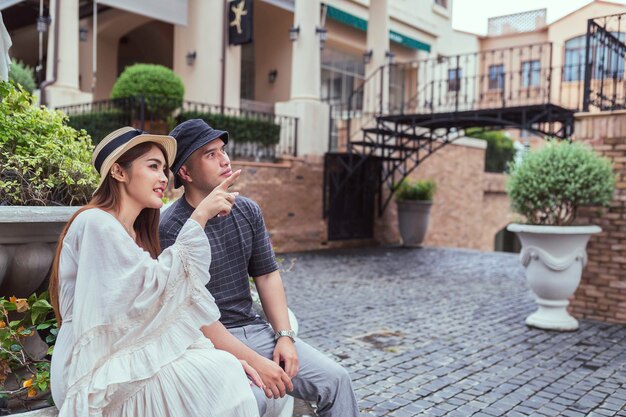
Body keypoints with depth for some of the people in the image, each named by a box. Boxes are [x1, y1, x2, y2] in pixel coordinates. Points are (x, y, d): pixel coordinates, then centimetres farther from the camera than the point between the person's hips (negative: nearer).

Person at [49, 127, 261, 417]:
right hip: (97, 373, -8)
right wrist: (199, 217, -20)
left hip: (129, 356, 8)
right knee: (216, 375, -20)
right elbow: (153, 288, -21)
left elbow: (154, 314, 7)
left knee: (221, 367, -11)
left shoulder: (134, 234, 15)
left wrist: (224, 356, -4)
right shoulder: (96, 223, -12)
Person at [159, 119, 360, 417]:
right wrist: (255, 362, -22)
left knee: (336, 379, -5)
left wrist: (284, 335, -3)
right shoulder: (170, 229, -15)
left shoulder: (248, 211, 5)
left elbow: (267, 274, 10)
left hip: (254, 328, 6)